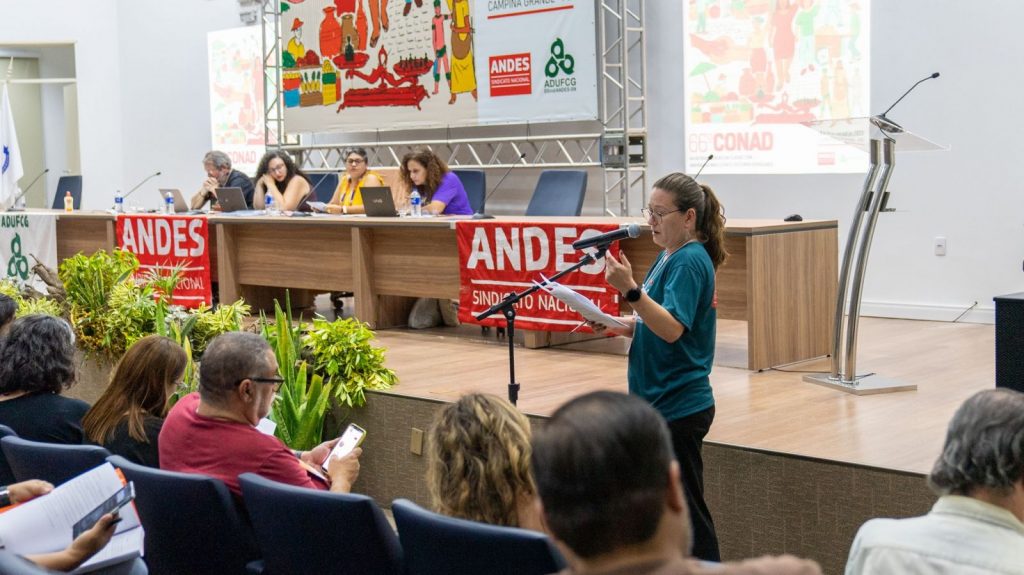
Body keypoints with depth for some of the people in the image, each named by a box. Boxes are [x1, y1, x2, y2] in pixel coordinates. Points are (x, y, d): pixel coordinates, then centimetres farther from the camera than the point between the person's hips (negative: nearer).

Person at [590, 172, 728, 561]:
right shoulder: (669, 256, 12)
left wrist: (630, 289, -39)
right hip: (659, 402, 10)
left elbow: (671, 328, -28)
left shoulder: (690, 262, -17)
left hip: (679, 408, -10)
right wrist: (615, 324, 2)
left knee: (685, 509, -1)